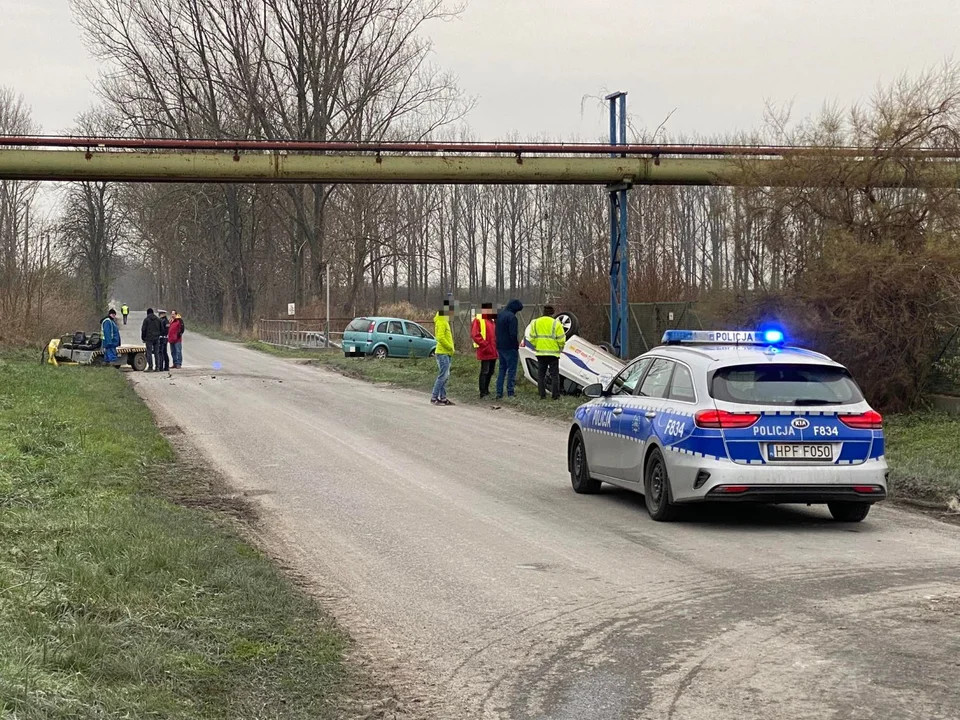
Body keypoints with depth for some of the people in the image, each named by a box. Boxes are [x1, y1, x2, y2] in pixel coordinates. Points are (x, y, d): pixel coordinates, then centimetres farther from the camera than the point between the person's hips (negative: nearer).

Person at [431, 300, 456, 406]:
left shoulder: (445, 322, 18)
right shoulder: (441, 322, -13)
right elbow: (440, 337, -23)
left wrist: (451, 348, 13)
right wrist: (450, 347, -15)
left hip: (447, 353, 10)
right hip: (443, 353, -10)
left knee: (446, 376, 10)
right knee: (443, 376, -11)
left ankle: (443, 397, 13)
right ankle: (434, 398, -10)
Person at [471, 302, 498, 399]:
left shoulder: (492, 321, 21)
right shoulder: (478, 320, -8)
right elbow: (475, 335, -17)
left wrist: (496, 346, 12)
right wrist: (485, 345, -22)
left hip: (493, 352, 9)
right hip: (485, 352, -9)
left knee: (491, 371, 13)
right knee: (484, 372, -9)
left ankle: (486, 390, 24)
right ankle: (483, 393, -7)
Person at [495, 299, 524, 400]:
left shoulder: (499, 315, 11)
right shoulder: (511, 317, -17)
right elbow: (513, 334, -20)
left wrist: (499, 344, 16)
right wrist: (516, 345, -8)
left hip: (500, 347, 8)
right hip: (510, 348, -8)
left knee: (502, 369, 14)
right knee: (511, 370, -2)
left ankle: (499, 393, 12)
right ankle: (510, 393, -3)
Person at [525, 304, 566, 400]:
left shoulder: (535, 323, 4)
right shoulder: (556, 323, -7)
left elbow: (531, 338, 4)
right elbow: (561, 338, -8)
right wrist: (560, 348, 10)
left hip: (540, 352, 3)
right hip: (553, 352, -3)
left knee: (541, 374, 9)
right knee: (554, 374, 2)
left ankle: (542, 395, 6)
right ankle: (555, 395, 0)